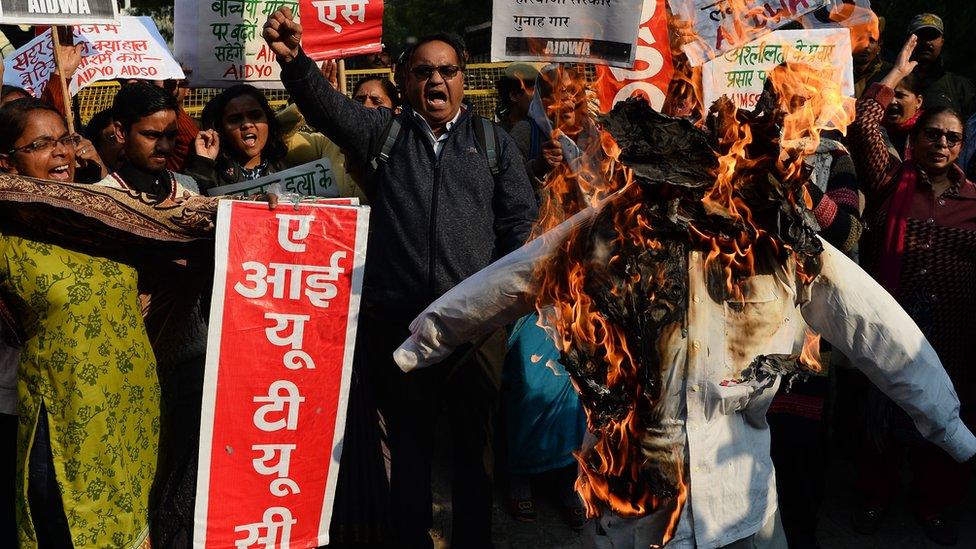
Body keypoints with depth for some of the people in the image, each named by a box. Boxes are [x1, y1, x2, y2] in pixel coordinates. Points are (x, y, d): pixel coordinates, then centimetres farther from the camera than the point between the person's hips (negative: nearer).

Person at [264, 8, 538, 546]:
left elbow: (521, 222, 9)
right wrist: (293, 58, -25)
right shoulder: (382, 131, 11)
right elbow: (326, 103, -6)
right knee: (408, 442, 10)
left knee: (478, 442, 6)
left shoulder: (493, 142, 13)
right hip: (398, 317, 0)